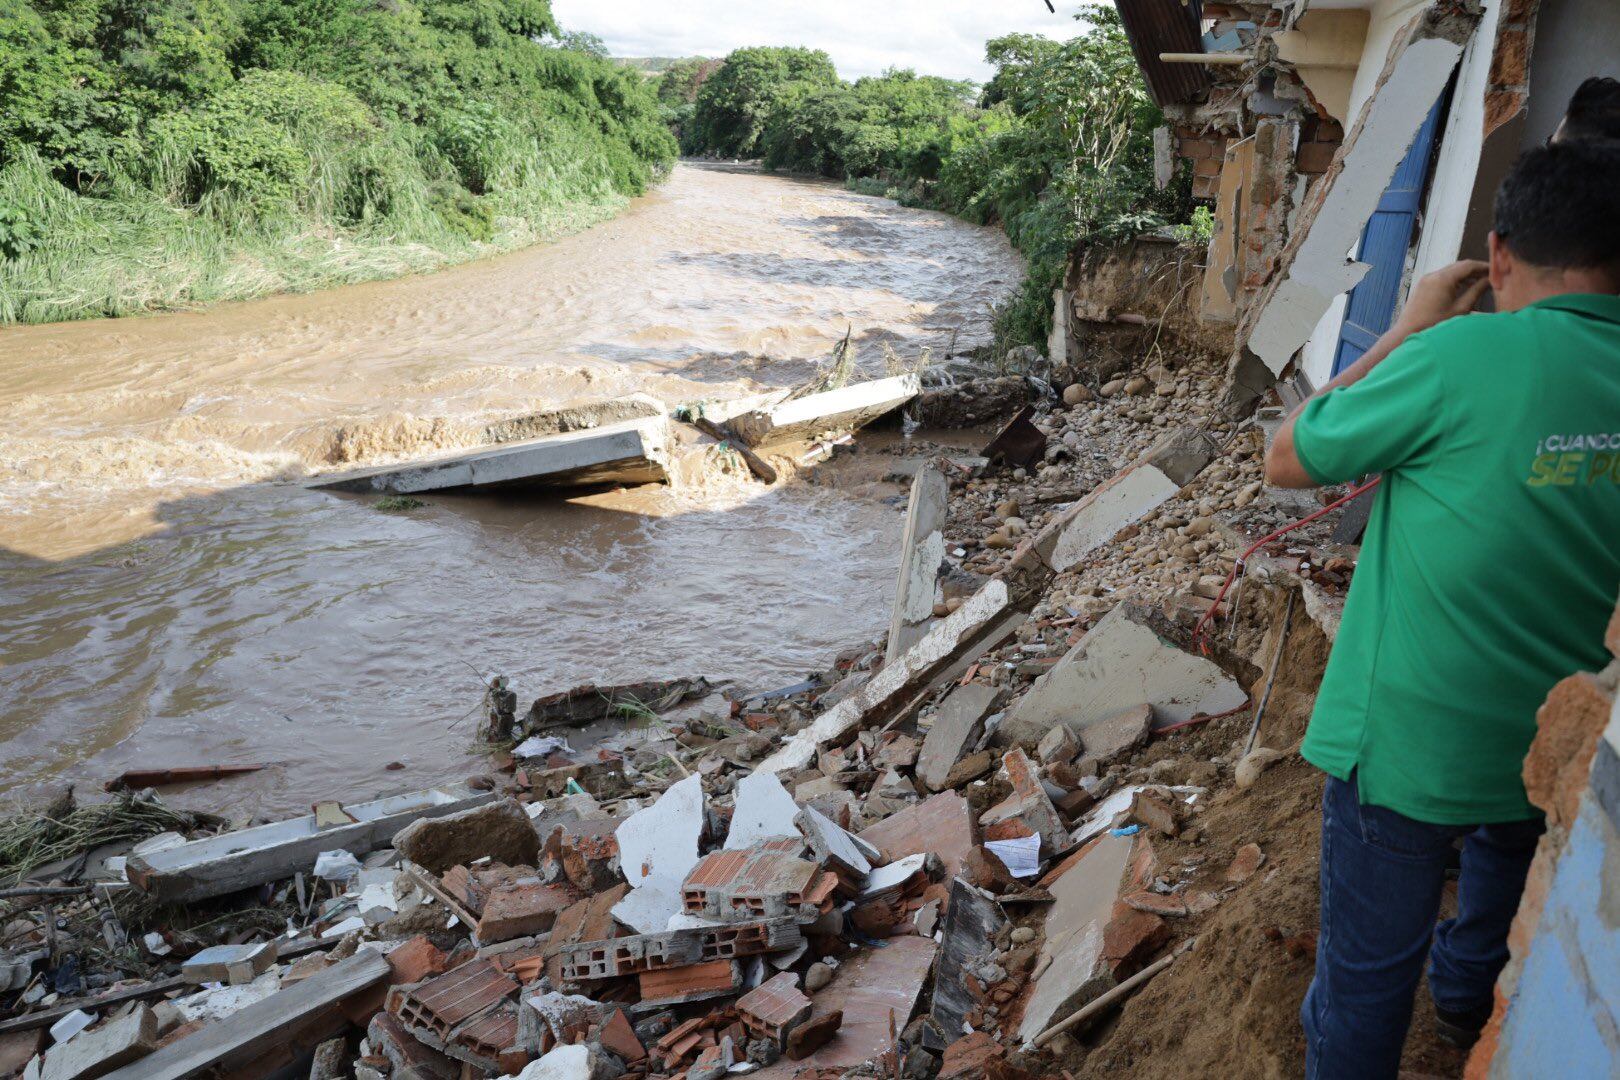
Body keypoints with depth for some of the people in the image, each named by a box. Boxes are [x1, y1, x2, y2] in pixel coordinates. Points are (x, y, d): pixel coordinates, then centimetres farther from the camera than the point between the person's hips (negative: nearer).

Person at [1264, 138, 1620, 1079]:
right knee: (1510, 857, 37)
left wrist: (1409, 331, -4)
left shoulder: (1467, 355, -23)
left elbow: (1290, 461, -10)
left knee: (1368, 970, 12)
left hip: (1411, 744, -6)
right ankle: (1471, 994, 63)